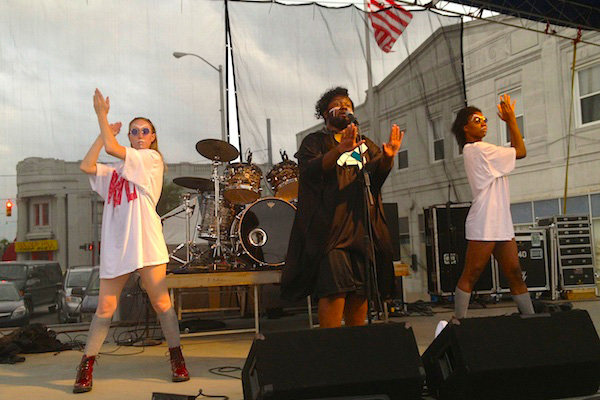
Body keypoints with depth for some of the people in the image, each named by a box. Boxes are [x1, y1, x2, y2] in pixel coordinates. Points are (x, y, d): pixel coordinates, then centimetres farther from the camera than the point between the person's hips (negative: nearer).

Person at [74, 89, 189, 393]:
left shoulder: (153, 159, 5)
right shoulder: (116, 170, 22)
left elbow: (112, 149, -6)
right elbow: (86, 166, 7)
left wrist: (101, 115, 3)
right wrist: (104, 130, 9)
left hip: (145, 242, -4)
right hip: (115, 245, 5)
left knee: (160, 302, -2)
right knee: (105, 307, 2)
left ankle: (177, 359, 9)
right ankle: (86, 365, 9)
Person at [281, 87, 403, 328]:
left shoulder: (366, 145, 23)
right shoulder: (315, 141, 12)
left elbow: (377, 174, 5)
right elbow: (310, 170, -9)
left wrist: (388, 156, -18)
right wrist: (340, 150, -26)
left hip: (363, 224, 4)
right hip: (330, 224, -4)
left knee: (362, 288, 1)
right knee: (335, 287, -16)